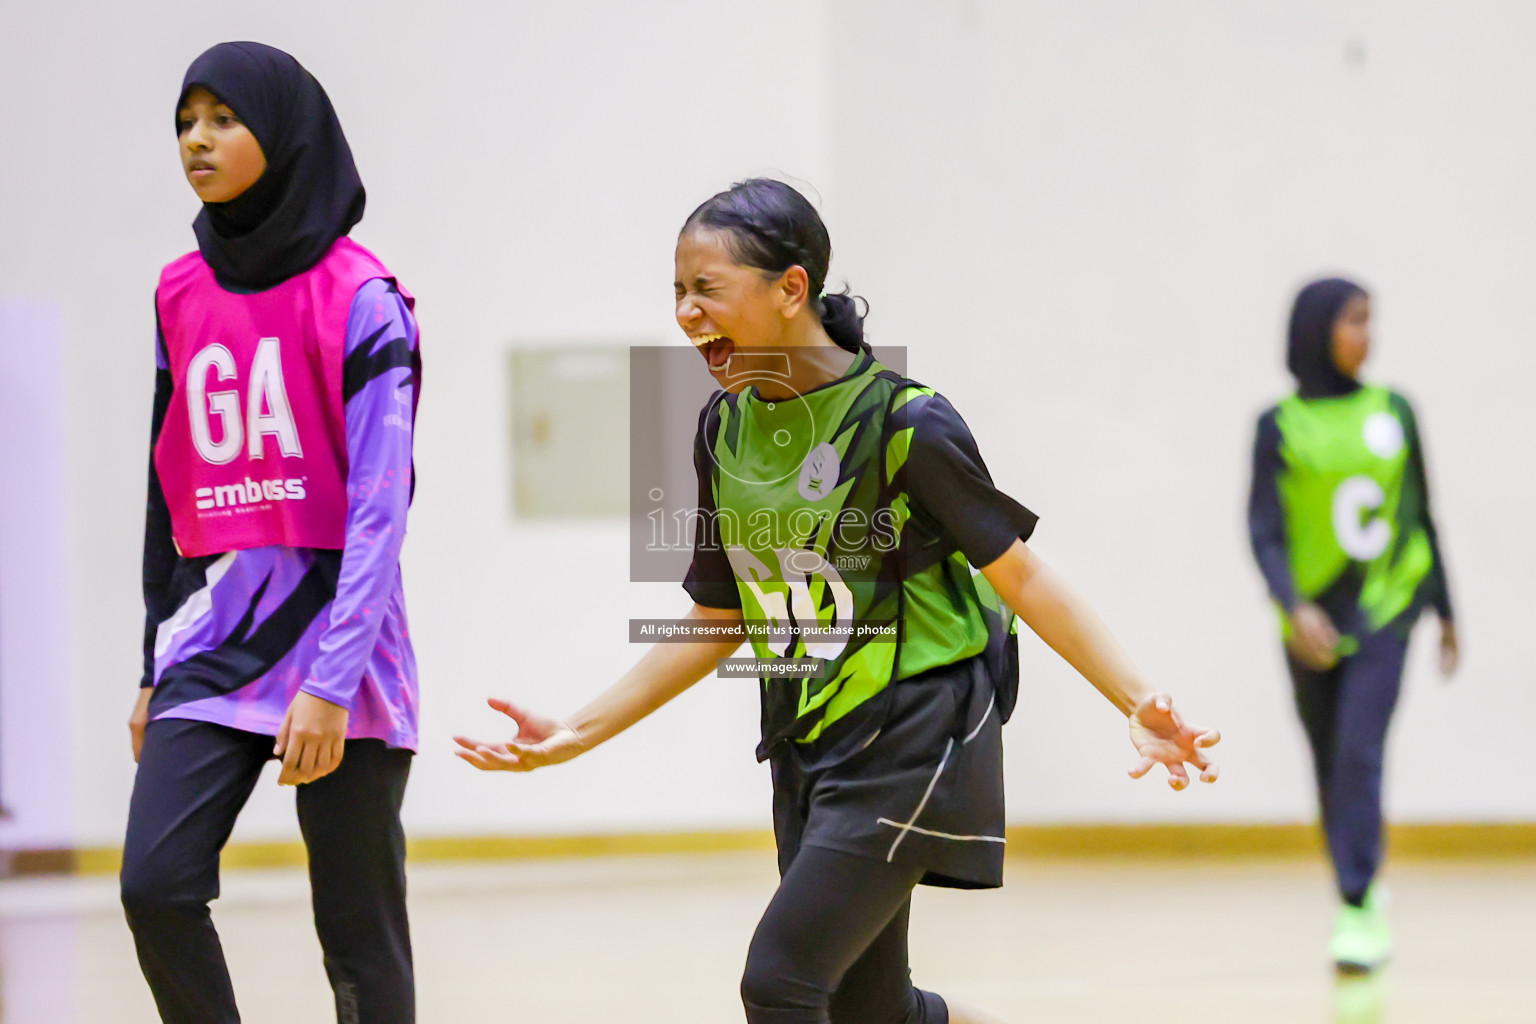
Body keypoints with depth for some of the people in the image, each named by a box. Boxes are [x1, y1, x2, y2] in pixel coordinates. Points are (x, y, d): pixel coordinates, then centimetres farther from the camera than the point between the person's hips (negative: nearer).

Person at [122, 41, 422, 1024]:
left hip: (335, 633, -5)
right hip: (216, 640, 5)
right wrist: (157, 668, 15)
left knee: (360, 933, -2)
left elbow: (379, 506, -13)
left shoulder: (359, 297, -7)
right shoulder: (182, 295, 10)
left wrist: (331, 684, -21)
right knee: (156, 884, -12)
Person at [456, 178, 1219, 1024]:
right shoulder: (725, 430, 3)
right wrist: (576, 735, 9)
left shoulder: (903, 421, -17)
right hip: (807, 750, 7)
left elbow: (1018, 575, -11)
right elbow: (716, 622, 11)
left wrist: (1138, 703, -19)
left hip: (909, 739, -7)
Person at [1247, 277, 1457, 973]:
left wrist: (1444, 609, 18)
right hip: (1314, 621, 0)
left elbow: (1420, 516, 14)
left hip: (1386, 607, 0)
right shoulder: (1281, 426, -2)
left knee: (1359, 752, -16)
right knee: (1332, 768, 9)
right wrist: (1293, 607, -24)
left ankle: (1357, 911, -16)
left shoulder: (1393, 411, 6)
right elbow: (1263, 530, -8)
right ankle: (1362, 889, 29)